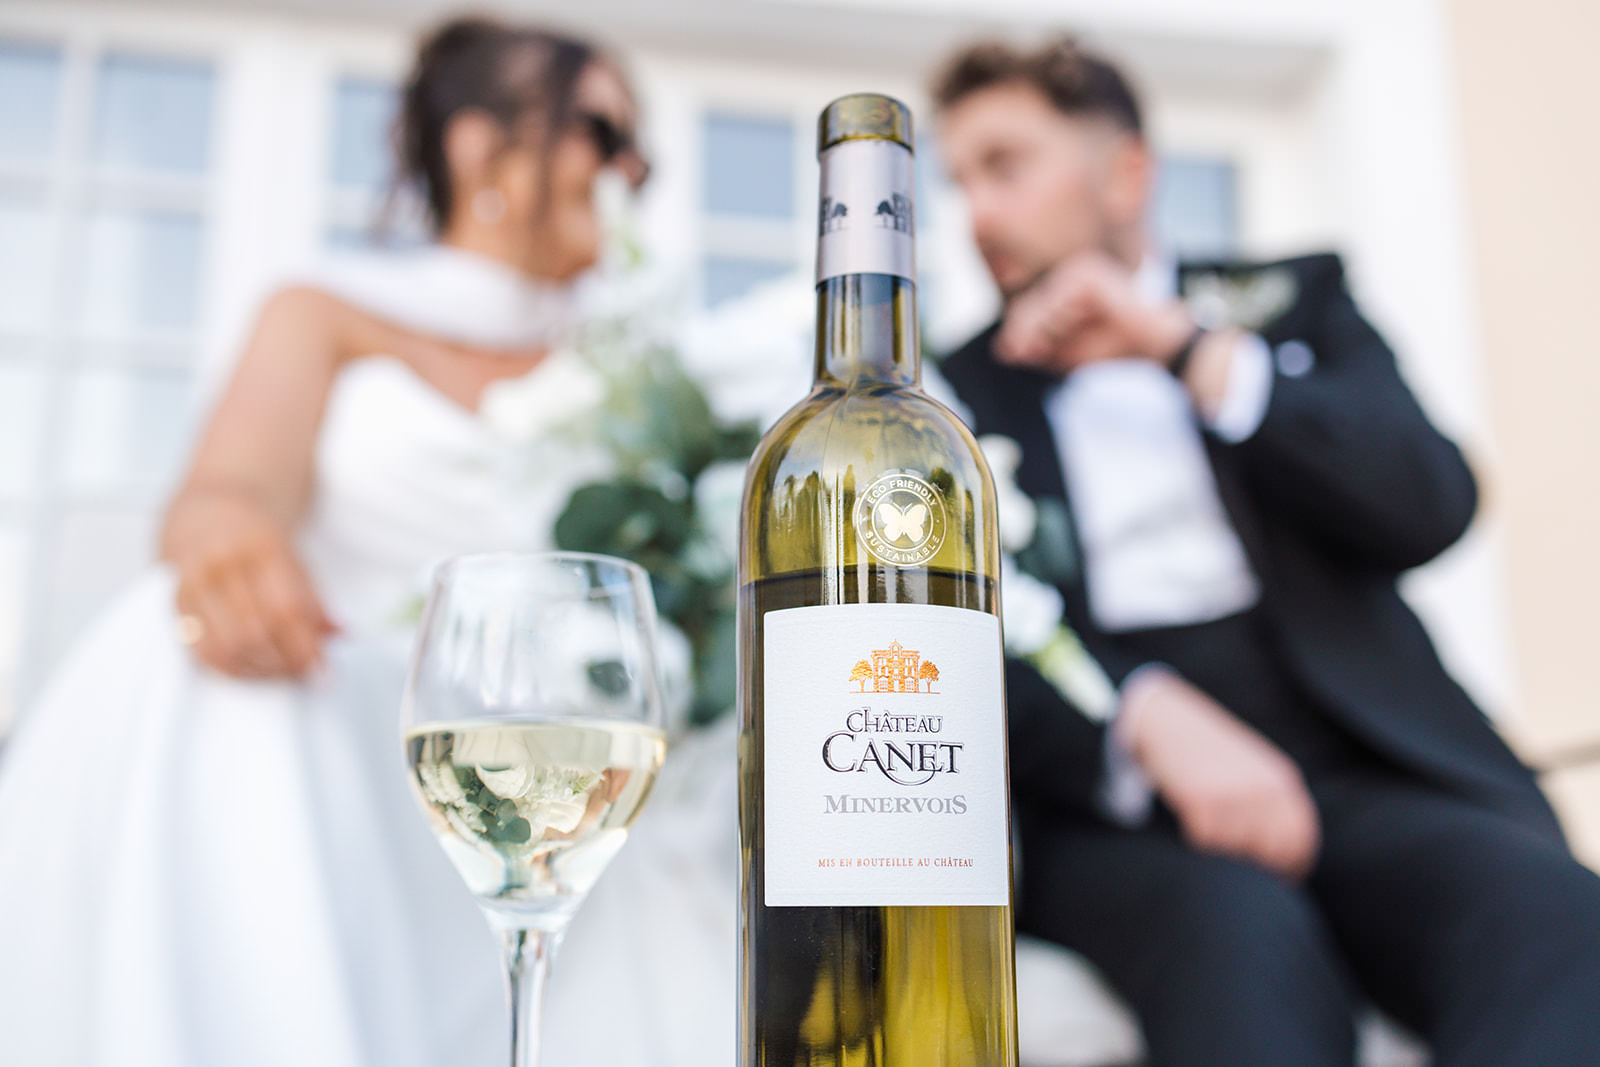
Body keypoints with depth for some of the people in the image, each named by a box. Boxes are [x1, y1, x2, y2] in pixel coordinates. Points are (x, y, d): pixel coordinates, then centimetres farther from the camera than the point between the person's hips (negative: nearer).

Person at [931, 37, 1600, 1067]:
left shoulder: (1293, 298, 19)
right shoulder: (951, 391, 15)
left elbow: (1434, 508, 3)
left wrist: (1190, 349, -4)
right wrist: (1150, 718, -20)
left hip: (1359, 759, 2)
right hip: (1107, 790, -1)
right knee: (1244, 938, -34)